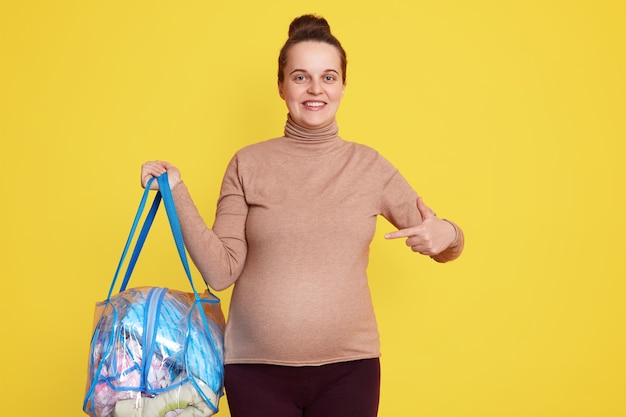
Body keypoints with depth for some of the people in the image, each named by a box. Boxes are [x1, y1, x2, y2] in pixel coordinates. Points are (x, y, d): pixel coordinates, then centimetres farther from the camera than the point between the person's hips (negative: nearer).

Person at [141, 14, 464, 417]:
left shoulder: (369, 166, 2)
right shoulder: (248, 164, 0)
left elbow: (443, 246, 9)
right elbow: (221, 272, -3)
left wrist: (446, 235, -14)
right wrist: (177, 194, -11)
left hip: (349, 367, 1)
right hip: (256, 369, 0)